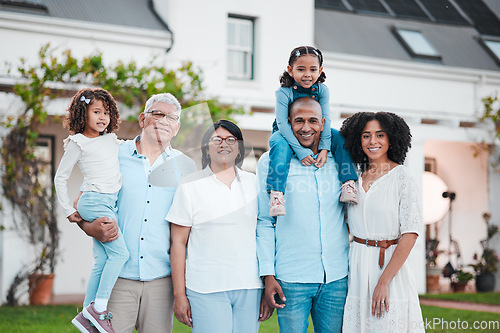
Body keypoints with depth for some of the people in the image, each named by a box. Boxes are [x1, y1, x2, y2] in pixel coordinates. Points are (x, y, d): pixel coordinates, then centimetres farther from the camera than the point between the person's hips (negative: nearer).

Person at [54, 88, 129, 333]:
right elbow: (60, 178, 2)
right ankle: (99, 307, -15)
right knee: (120, 252, -17)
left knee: (102, 261, 2)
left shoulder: (112, 140, 16)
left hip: (111, 202, 7)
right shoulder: (78, 144, -2)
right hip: (94, 201, -7)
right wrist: (68, 210, 1)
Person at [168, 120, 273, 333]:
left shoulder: (254, 184, 11)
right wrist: (179, 295, -3)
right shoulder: (191, 186, 4)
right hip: (206, 290, -2)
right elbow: (178, 244, 2)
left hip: (250, 289, 3)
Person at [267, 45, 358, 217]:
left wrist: (324, 148, -28)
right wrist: (301, 151, -37)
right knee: (280, 145, -37)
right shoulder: (284, 92, -21)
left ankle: (348, 183, -20)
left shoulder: (322, 90, -10)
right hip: (286, 133, -4)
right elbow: (282, 123, -28)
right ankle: (276, 193, -45)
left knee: (340, 137, -19)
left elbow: (325, 119, -14)